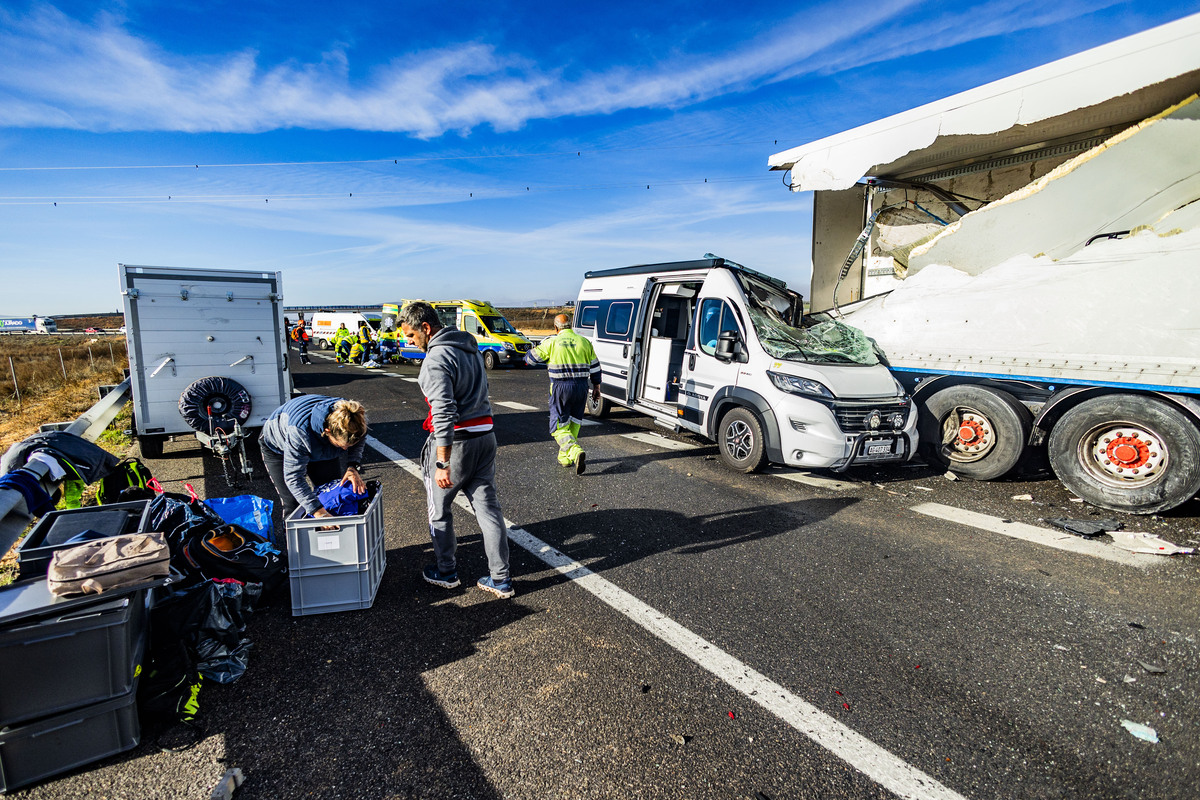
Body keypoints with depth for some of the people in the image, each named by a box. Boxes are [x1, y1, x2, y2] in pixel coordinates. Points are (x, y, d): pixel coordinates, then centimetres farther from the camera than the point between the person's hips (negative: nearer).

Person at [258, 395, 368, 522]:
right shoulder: (299, 432, -47)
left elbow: (360, 441, -9)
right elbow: (293, 477, -43)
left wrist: (353, 467, -28)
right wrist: (319, 512, -50)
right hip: (278, 448, -4)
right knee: (293, 505, -11)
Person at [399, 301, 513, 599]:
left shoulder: (436, 358, -16)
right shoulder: (469, 347, 12)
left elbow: (444, 413, -25)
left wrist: (442, 463, -24)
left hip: (455, 440, -8)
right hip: (485, 435, 8)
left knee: (439, 508, 13)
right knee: (488, 506, 10)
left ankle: (446, 572, 27)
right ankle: (500, 579, 16)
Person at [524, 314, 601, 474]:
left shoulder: (551, 342, -3)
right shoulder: (585, 342, 7)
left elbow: (532, 358, 6)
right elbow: (595, 367, 12)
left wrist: (526, 356, 30)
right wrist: (596, 387, 22)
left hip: (561, 388, -4)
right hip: (581, 387, 4)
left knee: (559, 427, 0)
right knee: (574, 423, 19)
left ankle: (576, 452, -23)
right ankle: (565, 457, 28)